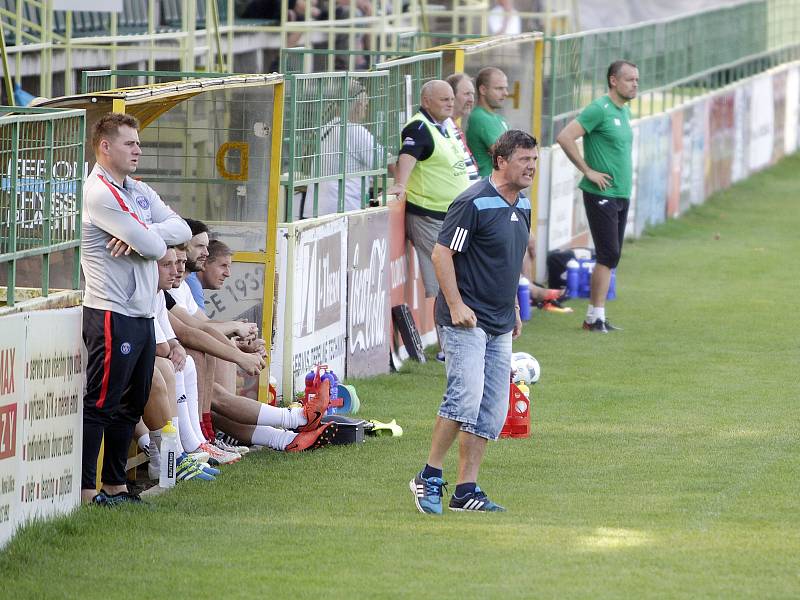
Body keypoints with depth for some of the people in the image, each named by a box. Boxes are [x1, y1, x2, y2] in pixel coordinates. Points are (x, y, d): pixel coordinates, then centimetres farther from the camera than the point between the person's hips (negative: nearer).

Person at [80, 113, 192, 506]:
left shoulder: (139, 191, 16)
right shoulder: (99, 193, -14)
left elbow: (181, 230, 4)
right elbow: (153, 247, -19)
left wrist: (141, 235, -12)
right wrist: (144, 238, 4)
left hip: (142, 314, 9)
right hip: (112, 315, -9)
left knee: (131, 405, 14)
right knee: (100, 404, -6)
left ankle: (116, 485, 21)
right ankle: (86, 489, -4)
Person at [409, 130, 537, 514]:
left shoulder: (522, 206, 13)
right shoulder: (474, 204, -13)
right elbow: (442, 254, -14)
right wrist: (456, 305, -20)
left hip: (500, 325, 9)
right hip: (466, 319, -9)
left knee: (492, 411, 5)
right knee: (466, 395, -21)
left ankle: (466, 490, 9)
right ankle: (429, 478, -10)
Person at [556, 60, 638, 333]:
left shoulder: (624, 111, 14)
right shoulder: (599, 110, -14)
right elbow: (564, 137, -22)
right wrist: (588, 171, -18)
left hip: (621, 195, 9)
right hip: (601, 194, -9)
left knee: (611, 257, 9)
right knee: (608, 254, -10)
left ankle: (595, 317, 14)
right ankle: (596, 315, -5)